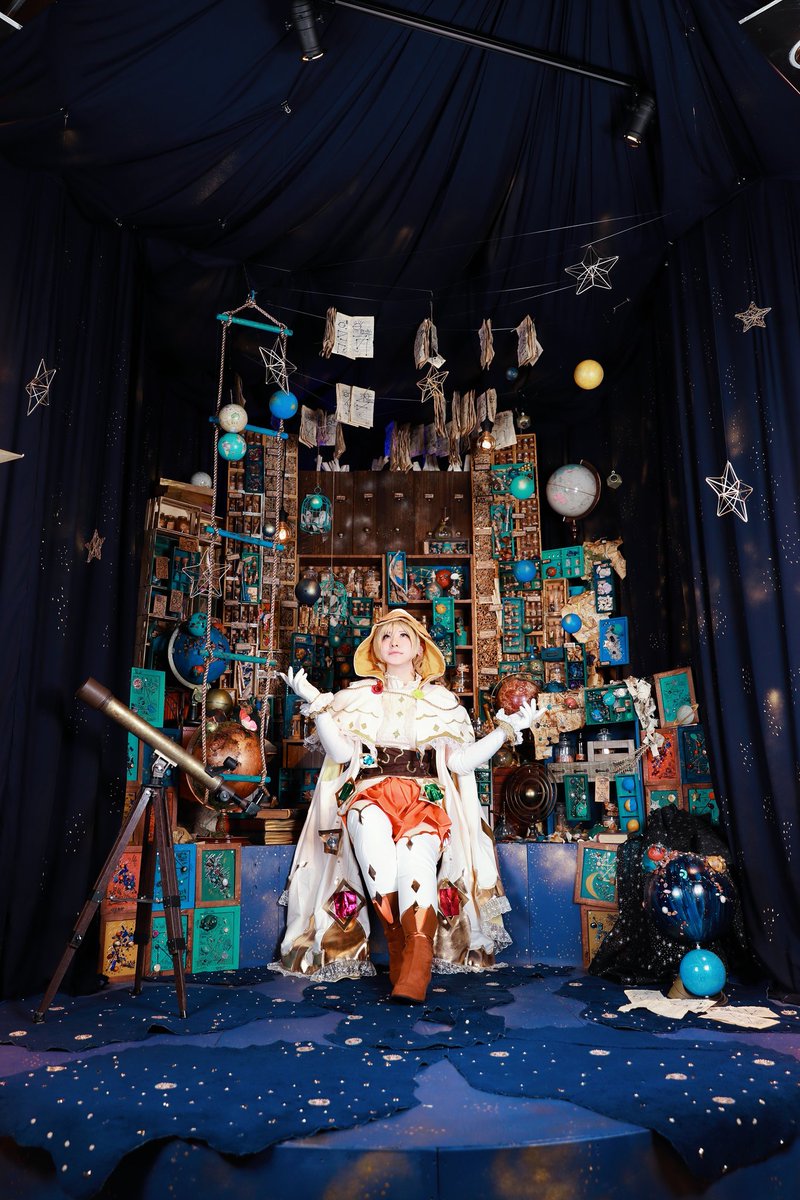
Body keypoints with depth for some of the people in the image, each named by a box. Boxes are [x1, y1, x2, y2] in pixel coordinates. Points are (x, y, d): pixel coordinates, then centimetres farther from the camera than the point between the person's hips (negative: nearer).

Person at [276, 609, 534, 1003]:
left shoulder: (441, 699, 18)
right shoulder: (358, 695, 18)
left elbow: (461, 761, 9)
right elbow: (341, 753, 5)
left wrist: (505, 730, 4)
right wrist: (316, 705, -2)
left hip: (424, 797, 0)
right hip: (369, 793, 0)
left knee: (417, 852, -30)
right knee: (373, 833, -32)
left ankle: (417, 960, -36)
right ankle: (398, 943, -20)